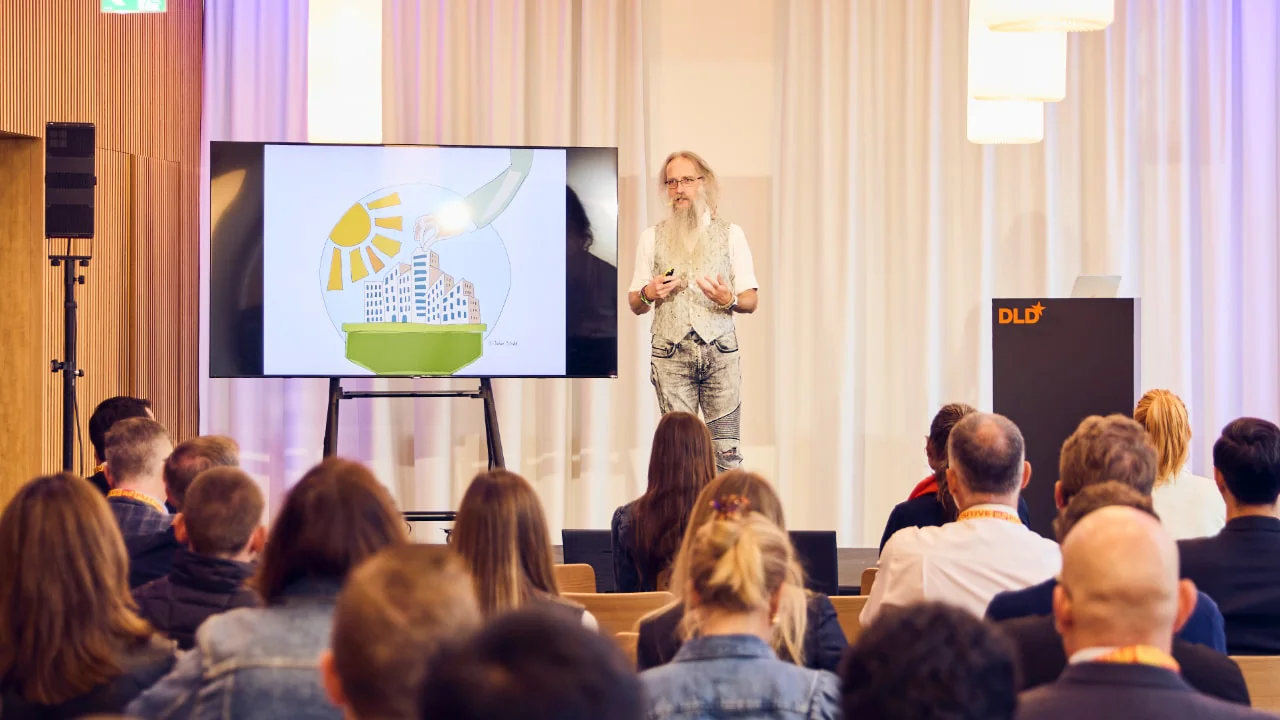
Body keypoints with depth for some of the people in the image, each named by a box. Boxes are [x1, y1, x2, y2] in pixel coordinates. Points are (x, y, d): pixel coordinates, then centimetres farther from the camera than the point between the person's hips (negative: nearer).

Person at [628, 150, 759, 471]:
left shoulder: (731, 234, 10)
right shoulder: (652, 237, 13)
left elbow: (751, 300, 8)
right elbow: (634, 304, 16)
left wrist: (728, 299, -14)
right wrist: (648, 294, -6)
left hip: (720, 350, -1)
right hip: (671, 352, 1)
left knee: (726, 450, -6)